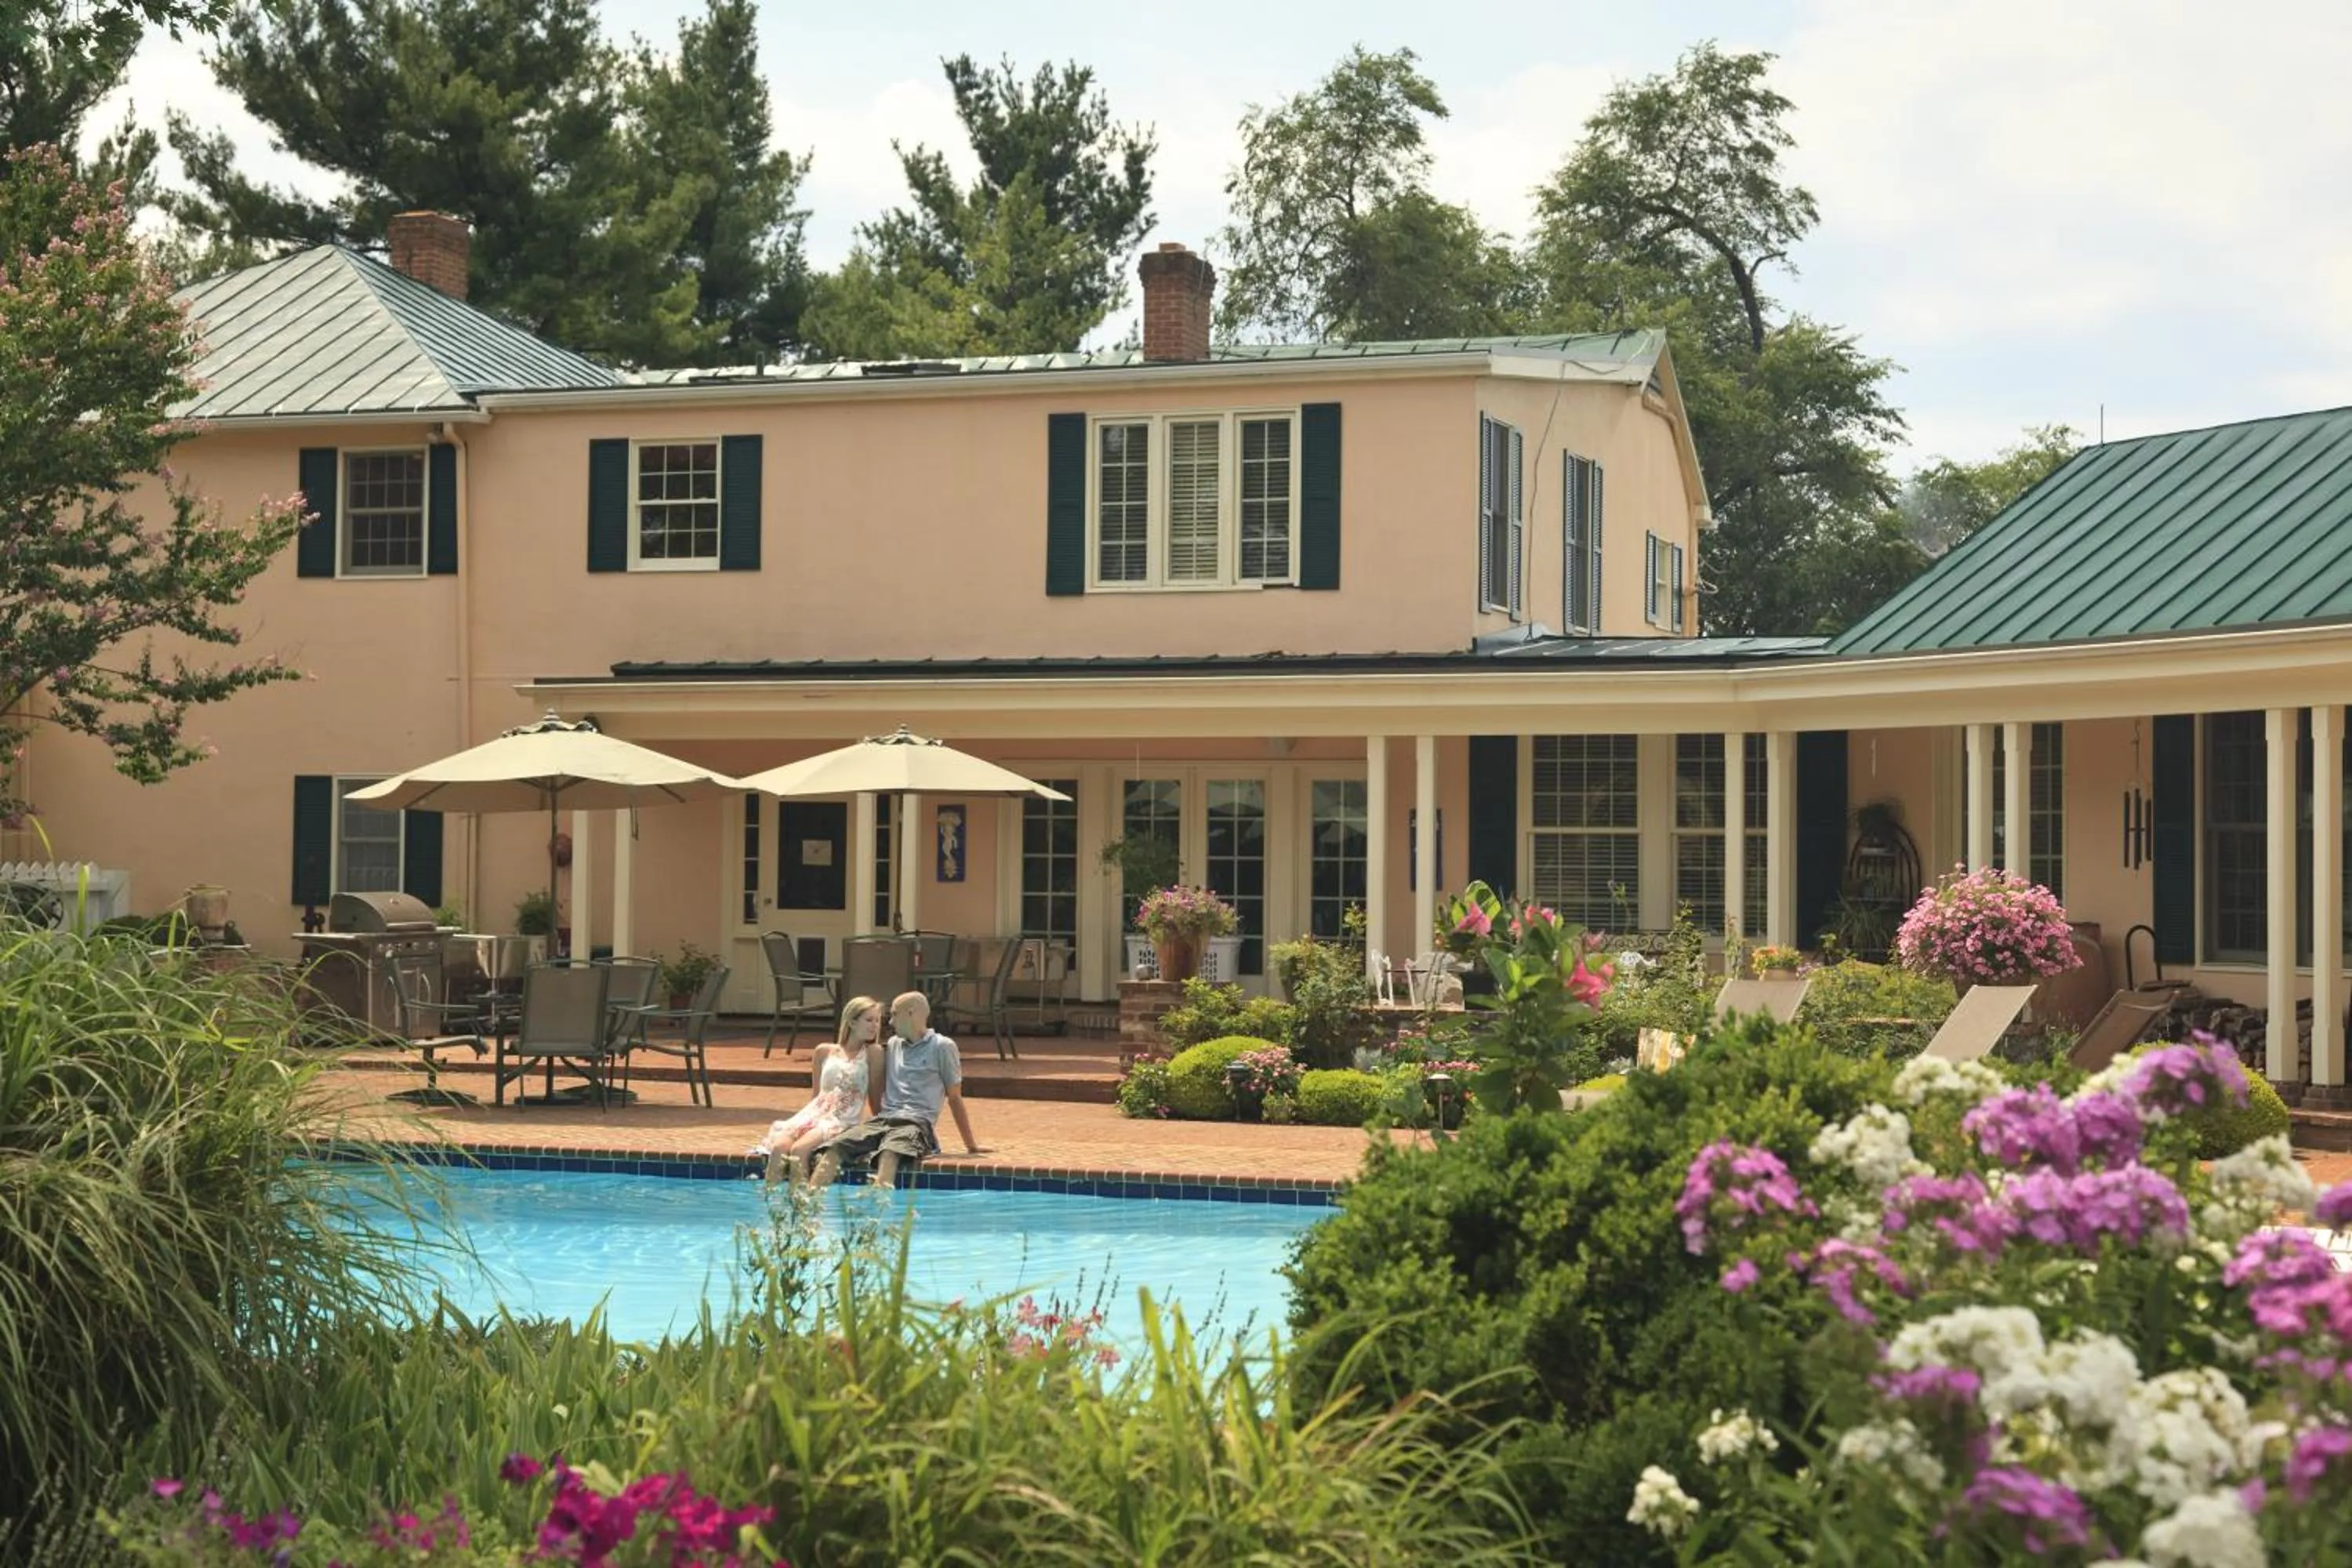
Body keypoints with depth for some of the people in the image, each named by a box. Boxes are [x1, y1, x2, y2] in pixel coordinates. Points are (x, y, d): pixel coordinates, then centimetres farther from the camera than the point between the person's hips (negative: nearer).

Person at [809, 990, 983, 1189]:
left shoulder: (942, 1047, 7)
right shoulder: (893, 1044, 24)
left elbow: (954, 1098, 9)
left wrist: (971, 1145, 11)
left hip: (916, 1122, -5)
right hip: (883, 1119, 5)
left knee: (889, 1153, -41)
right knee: (834, 1148, -25)